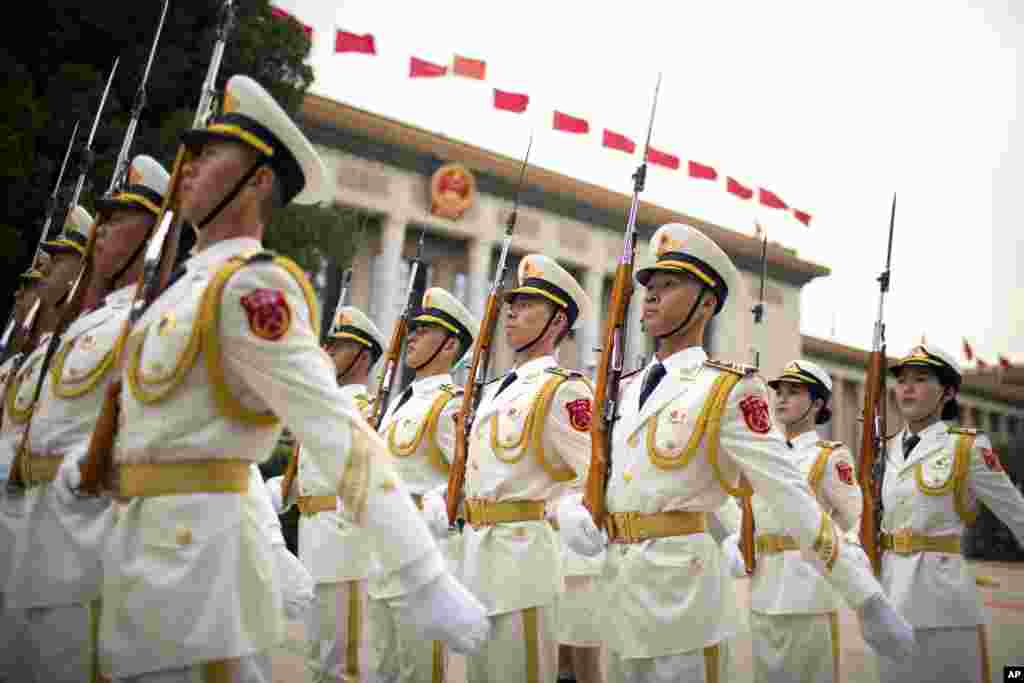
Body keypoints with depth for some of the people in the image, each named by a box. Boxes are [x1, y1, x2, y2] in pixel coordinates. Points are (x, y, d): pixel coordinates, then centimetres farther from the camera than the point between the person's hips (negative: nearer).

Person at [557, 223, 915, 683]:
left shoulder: (728, 389, -9)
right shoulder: (627, 390, 9)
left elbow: (791, 497, -13)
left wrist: (867, 599, -14)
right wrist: (571, 514, -11)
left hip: (682, 590, -6)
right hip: (618, 587, 6)